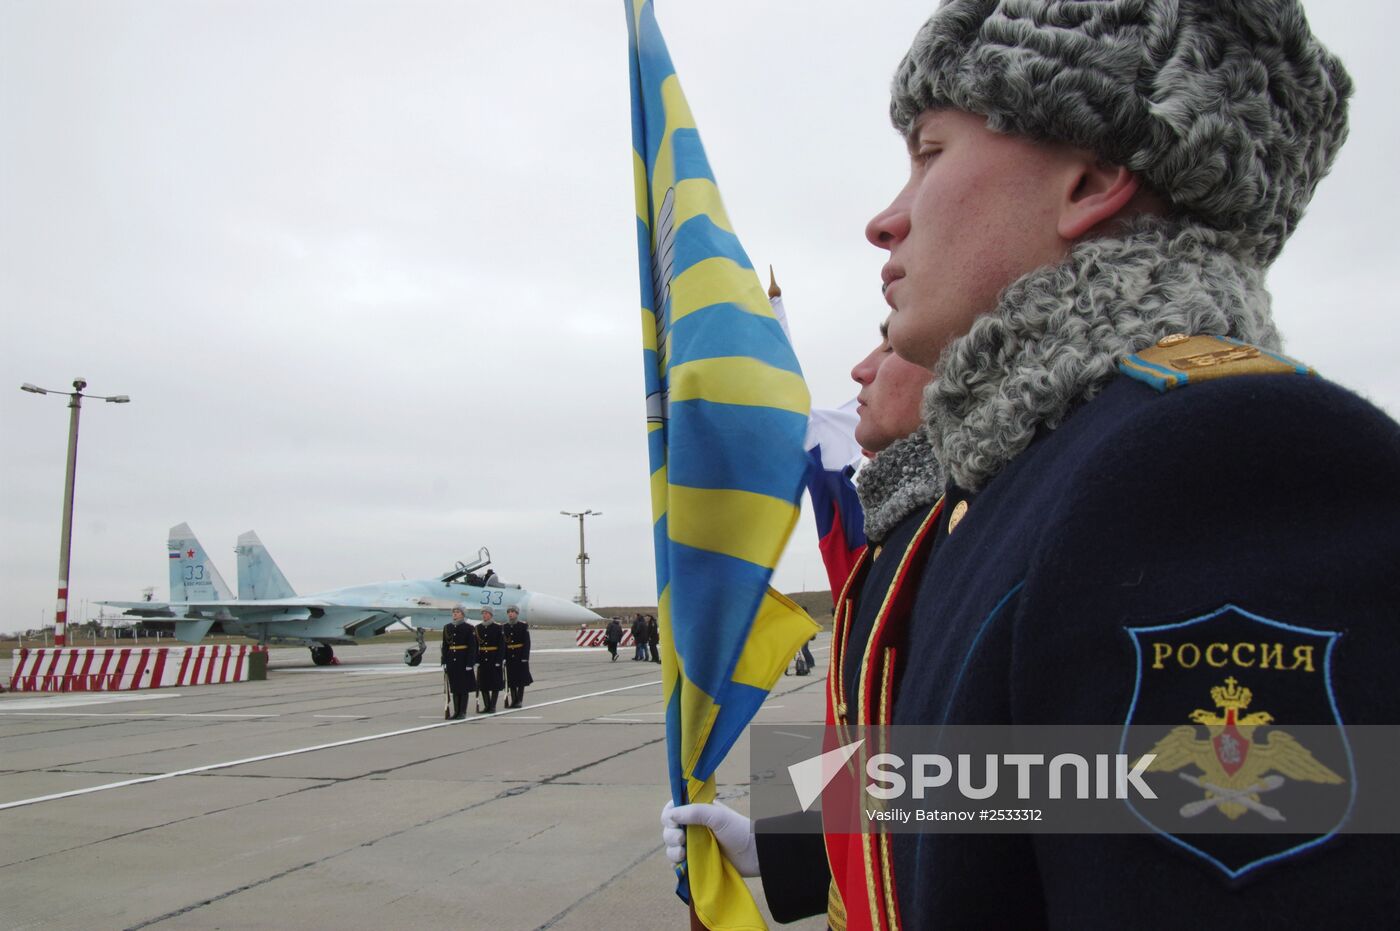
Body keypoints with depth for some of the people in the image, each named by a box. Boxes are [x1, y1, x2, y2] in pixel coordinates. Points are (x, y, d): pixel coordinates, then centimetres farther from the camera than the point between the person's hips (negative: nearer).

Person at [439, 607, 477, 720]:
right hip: (451, 661, 5)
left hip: (464, 661, -5)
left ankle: (463, 712, 5)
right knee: (454, 687, 8)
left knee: (464, 687, 0)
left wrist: (469, 663, -14)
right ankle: (456, 712, 14)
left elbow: (472, 647, -8)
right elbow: (444, 646, 11)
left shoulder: (468, 628, -5)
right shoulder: (447, 628, 9)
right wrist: (444, 662, 6)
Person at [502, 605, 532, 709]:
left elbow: (527, 643, -7)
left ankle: (519, 700, 5)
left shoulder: (523, 626, -3)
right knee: (511, 680, 6)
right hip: (510, 657, 3)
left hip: (520, 656, -3)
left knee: (521, 680, 0)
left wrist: (525, 657, -14)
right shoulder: (504, 627, 8)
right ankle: (513, 700, 12)